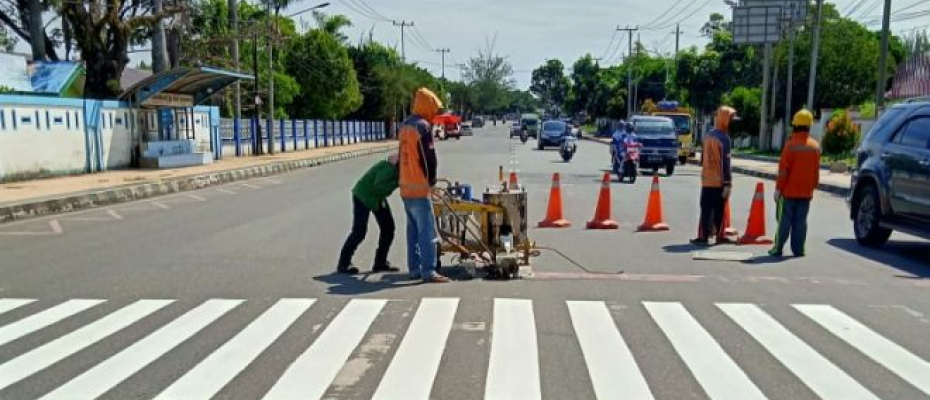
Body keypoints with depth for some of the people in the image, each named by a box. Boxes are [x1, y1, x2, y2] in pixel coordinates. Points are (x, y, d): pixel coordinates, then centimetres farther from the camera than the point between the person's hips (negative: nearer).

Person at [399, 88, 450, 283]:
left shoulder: (405, 125, 13)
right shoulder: (422, 126, -14)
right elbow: (428, 157, -16)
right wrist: (431, 180, -2)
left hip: (406, 187, 9)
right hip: (419, 188, -9)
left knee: (413, 230, 13)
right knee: (427, 231, -6)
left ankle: (414, 268, 17)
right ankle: (428, 271, -7)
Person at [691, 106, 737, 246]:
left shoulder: (708, 136, 10)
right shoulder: (724, 138, -13)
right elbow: (725, 162, -16)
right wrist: (727, 183, -15)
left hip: (706, 180, 6)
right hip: (719, 181, -6)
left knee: (706, 209, 4)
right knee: (719, 210, 5)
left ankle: (703, 237, 1)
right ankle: (720, 235, 15)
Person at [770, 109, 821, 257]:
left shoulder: (791, 145, -13)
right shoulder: (815, 146, 4)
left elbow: (783, 169, -13)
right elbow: (816, 171, 10)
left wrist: (778, 188, -7)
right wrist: (813, 186, 20)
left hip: (789, 191, -4)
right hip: (806, 192, 4)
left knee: (784, 220, 0)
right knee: (800, 221, 8)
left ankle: (778, 248, 2)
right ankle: (798, 249, 10)